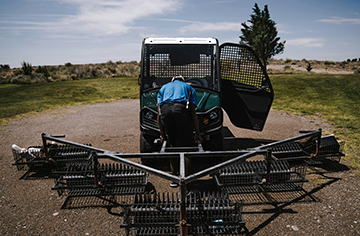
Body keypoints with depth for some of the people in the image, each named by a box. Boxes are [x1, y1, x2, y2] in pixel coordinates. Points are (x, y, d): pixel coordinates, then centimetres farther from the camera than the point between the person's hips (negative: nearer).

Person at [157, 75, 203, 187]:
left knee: (172, 145, 18)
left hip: (165, 110, 3)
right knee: (186, 147, 8)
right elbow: (193, 113, 19)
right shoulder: (189, 88, 33)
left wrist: (162, 135, 27)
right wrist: (198, 134, 23)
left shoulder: (163, 88, 37)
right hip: (181, 109, -2)